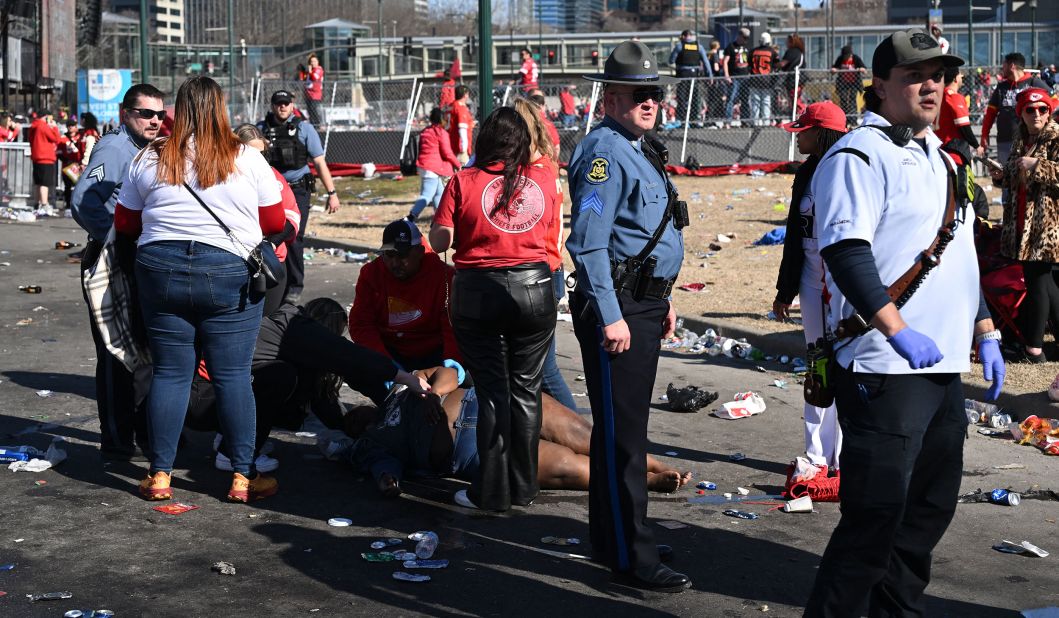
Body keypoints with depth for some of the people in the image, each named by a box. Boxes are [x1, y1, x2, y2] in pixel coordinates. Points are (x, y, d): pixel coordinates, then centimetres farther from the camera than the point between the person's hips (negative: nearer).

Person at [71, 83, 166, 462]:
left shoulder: (149, 152, 17)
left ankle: (144, 435, 29)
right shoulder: (114, 147, -13)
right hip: (112, 264, -10)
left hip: (142, 266, 10)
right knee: (117, 356, -4)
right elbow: (83, 202, -25)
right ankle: (117, 445, 4)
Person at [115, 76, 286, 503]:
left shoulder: (150, 159, 4)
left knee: (169, 372, 9)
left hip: (160, 271, 2)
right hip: (228, 273, -2)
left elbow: (125, 224, 11)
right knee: (233, 375, 2)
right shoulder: (247, 159, -2)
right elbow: (275, 222, 4)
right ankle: (244, 476, 5)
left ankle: (159, 476, 12)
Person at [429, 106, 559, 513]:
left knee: (492, 391, 6)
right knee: (526, 389, 12)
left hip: (478, 293, -2)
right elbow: (551, 235, 12)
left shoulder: (463, 182, -5)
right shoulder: (544, 180, 2)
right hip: (534, 289, 2)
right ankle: (523, 487, 19)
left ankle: (492, 492, 9)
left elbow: (439, 242, -6)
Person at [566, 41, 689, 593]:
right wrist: (610, 317, -24)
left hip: (643, 304, 10)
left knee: (624, 425, 16)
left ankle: (610, 535, 28)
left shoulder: (638, 150, 17)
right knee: (623, 433, -6)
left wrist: (662, 300, 24)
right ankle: (631, 558, -1)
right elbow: (589, 242, -21)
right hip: (616, 307, -10)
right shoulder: (604, 151, -14)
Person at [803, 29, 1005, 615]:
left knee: (929, 510, 14)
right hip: (885, 371, -9)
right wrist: (898, 331, -27)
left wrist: (984, 333, 23)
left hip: (944, 367, 9)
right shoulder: (858, 156, -9)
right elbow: (845, 253, -21)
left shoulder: (938, 156, 19)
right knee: (876, 518, -9)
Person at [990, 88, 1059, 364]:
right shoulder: (1020, 140, 16)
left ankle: (1034, 347, 4)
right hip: (1022, 221, 8)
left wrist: (1037, 164, -23)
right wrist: (1002, 177, 9)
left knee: (1037, 279, -5)